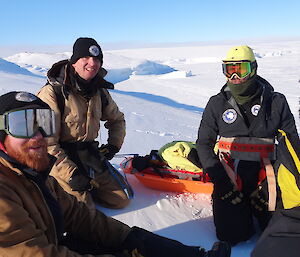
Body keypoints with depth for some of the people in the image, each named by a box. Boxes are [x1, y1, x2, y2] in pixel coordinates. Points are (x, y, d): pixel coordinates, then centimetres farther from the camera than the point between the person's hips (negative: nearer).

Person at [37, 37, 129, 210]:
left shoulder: (100, 92, 2)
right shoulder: (52, 93, -19)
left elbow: (117, 119, 20)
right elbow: (47, 144, -21)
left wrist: (114, 145, 5)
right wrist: (71, 175, -23)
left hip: (90, 155, 6)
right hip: (60, 159, -6)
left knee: (121, 201, 4)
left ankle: (86, 188, 24)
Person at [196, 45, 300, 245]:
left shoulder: (276, 102, -2)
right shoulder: (217, 104, 0)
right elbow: (204, 144, 2)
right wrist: (220, 179, -9)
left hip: (264, 175, 1)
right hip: (230, 177, 0)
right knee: (232, 234, -11)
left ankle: (254, 204, 24)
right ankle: (240, 206, 22)